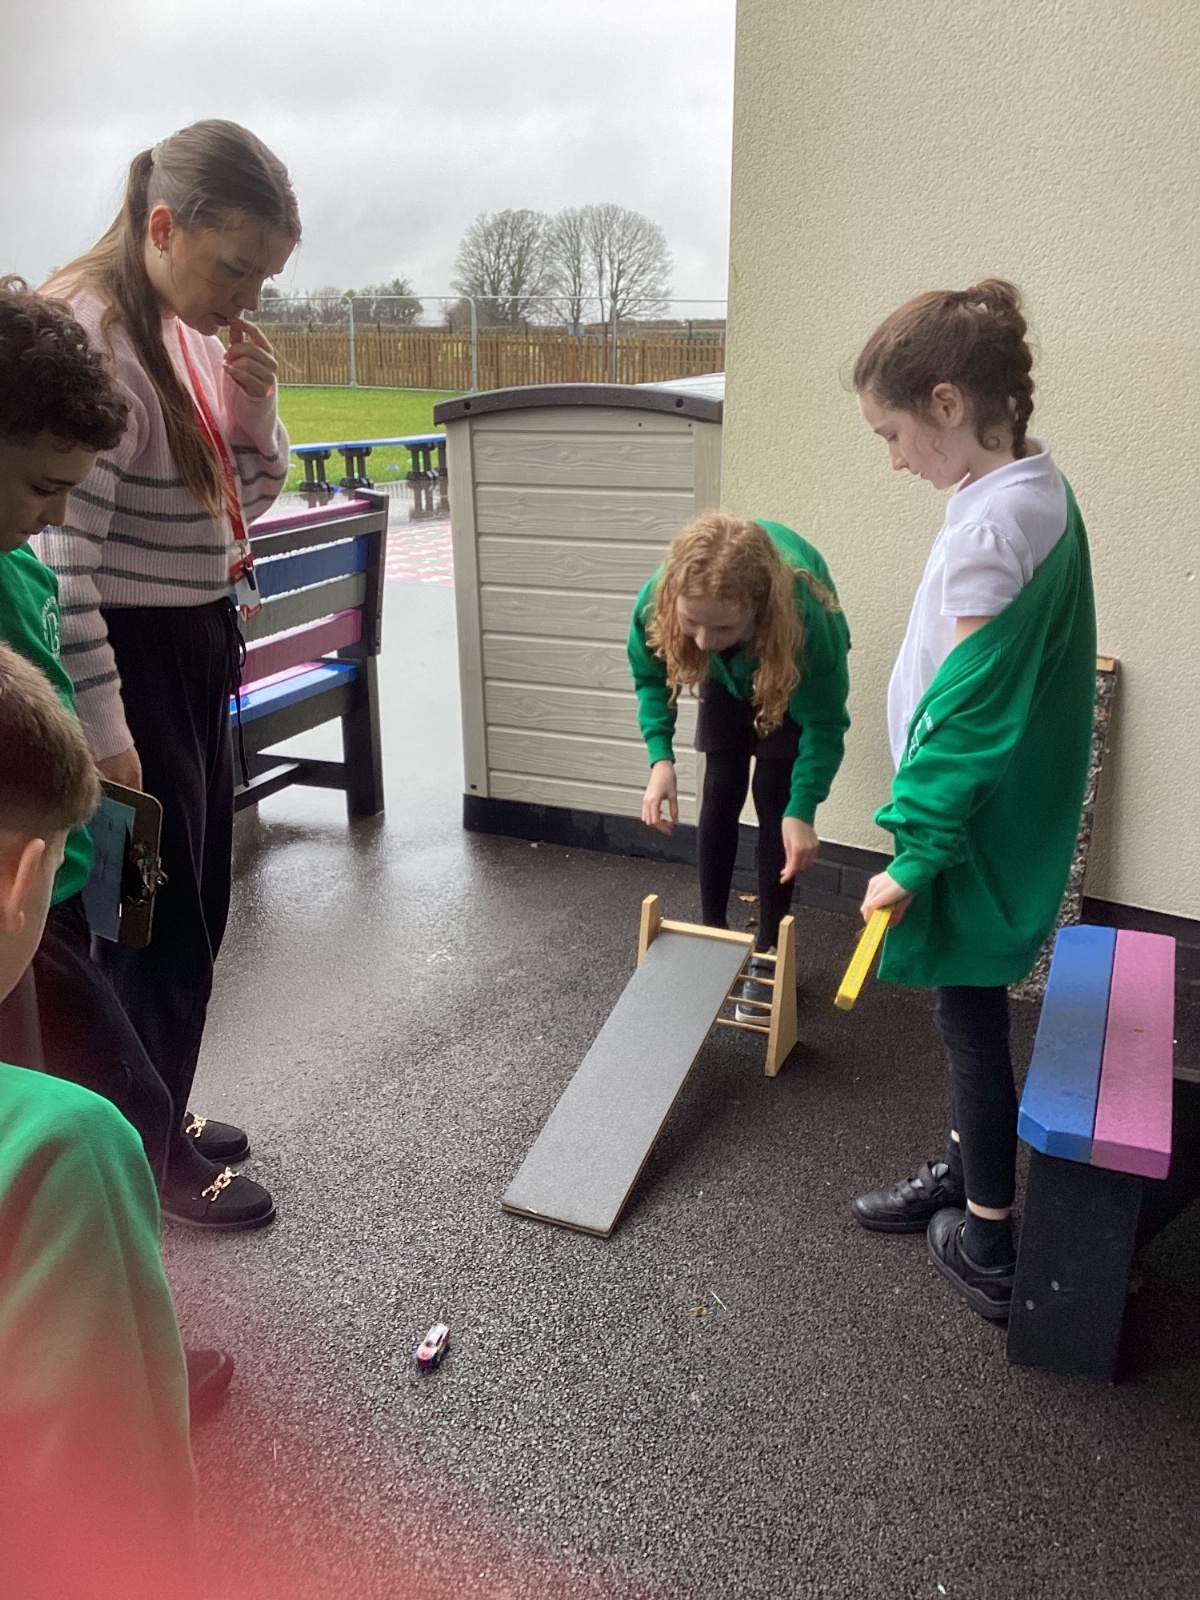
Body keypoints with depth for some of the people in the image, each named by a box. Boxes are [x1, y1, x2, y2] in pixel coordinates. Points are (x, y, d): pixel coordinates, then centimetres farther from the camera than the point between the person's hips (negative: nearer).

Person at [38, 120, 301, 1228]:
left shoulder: (194, 330, 6)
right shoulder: (93, 334, -19)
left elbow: (248, 500, 14)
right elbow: (62, 555, -22)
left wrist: (254, 403, -5)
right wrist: (101, 730, -22)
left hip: (202, 642, 9)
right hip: (129, 656, -8)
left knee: (198, 899, 18)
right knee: (162, 913, 4)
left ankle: (160, 1109, 38)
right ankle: (150, 1153, 26)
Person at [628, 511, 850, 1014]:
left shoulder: (805, 617, -46)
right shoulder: (657, 600, -39)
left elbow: (824, 723, -29)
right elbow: (649, 677, -16)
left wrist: (801, 810, -39)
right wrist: (661, 758, -30)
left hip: (793, 676, -2)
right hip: (725, 676, 3)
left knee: (774, 803, -4)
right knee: (720, 796, 3)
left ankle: (767, 952, 10)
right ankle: (712, 933, 20)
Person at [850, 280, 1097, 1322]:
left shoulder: (992, 524, -24)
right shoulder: (1040, 487, 6)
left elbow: (966, 712, -24)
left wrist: (914, 852, -17)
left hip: (975, 833, -9)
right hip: (1005, 819, 9)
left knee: (973, 1021, 5)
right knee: (971, 1016, 22)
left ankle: (988, 1249, 23)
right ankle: (963, 1173, 41)